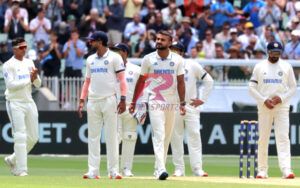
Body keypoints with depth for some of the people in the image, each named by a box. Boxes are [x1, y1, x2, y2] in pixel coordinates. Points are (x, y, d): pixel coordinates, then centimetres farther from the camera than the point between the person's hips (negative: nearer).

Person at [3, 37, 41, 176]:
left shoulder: (29, 63, 13)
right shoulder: (9, 65, -6)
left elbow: (38, 84, 11)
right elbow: (10, 85, -17)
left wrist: (35, 76, -11)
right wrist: (29, 79, -15)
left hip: (29, 102, 7)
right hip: (15, 103, -7)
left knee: (33, 137, 7)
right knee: (20, 137, -11)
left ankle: (13, 160, 24)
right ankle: (20, 169, -9)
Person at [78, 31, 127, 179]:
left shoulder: (114, 58, -1)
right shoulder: (90, 60, 16)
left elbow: (121, 79, -5)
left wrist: (123, 100, -14)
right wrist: (82, 100, 11)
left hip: (109, 99, -5)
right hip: (93, 102, 5)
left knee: (111, 136, -5)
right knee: (93, 137, 3)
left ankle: (113, 171, -3)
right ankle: (93, 171, 4)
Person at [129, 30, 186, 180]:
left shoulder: (177, 60, 4)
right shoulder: (148, 59, 1)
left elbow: (180, 82, 2)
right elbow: (141, 81, 8)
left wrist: (182, 103, -7)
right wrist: (134, 102, 7)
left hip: (171, 102, 3)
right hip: (155, 102, -3)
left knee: (167, 137, 8)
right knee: (158, 135, -15)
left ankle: (158, 168, 19)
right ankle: (161, 170, -24)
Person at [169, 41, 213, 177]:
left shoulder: (193, 66, 5)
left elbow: (209, 81, 9)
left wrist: (202, 99, 1)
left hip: (191, 106, -2)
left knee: (194, 137, -7)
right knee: (175, 138, 0)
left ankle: (197, 169, -8)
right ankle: (179, 169, 5)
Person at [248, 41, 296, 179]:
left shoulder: (286, 67, 8)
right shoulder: (259, 67, 7)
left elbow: (293, 87, 10)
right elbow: (252, 87, 5)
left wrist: (281, 98, -8)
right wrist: (264, 100, -9)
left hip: (282, 107, -1)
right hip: (264, 107, 1)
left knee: (283, 137, -11)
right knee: (263, 138, 1)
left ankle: (286, 170, -20)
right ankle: (262, 170, 8)